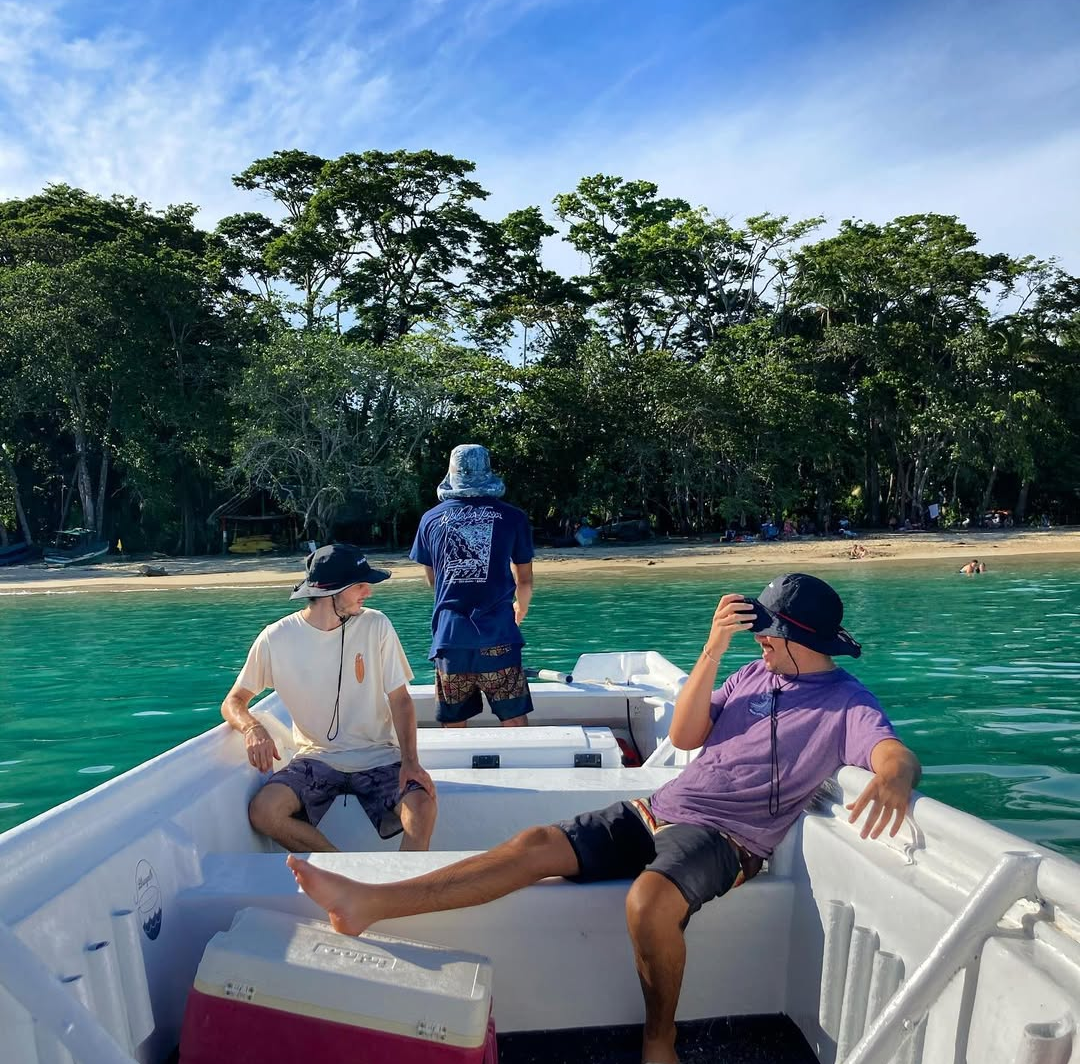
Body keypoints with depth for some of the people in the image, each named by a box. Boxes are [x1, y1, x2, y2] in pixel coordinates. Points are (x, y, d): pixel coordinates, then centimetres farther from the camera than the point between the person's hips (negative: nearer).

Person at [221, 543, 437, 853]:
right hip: (316, 758, 2)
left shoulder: (376, 626, -7)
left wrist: (410, 760, -17)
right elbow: (233, 702, 2)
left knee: (422, 807, -29)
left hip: (377, 756, -1)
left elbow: (400, 699, -3)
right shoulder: (276, 638, -8)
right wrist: (251, 727, -22)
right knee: (263, 812, -24)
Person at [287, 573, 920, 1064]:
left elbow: (900, 757, -20)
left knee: (649, 900, -37)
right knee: (538, 845, -11)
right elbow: (684, 737, 6)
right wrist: (713, 650, -5)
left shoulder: (847, 704, -2)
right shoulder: (757, 673, 15)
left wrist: (893, 780, -46)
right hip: (658, 813, 6)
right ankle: (370, 903, -15)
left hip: (724, 839, -6)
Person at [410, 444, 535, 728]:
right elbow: (525, 580, 10)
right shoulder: (512, 517, 2)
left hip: (449, 636, 2)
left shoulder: (431, 519, 7)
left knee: (453, 724, 12)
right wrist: (520, 610, 31)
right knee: (515, 720, 8)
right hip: (498, 636, -2)